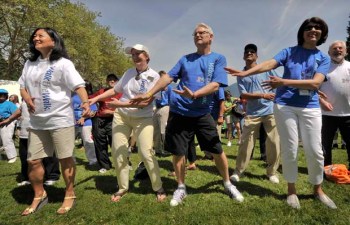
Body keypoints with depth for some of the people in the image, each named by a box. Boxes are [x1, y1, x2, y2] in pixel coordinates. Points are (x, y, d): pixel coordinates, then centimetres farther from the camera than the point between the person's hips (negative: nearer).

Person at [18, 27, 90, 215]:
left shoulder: (62, 63, -7)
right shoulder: (30, 63, 13)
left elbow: (78, 85, -15)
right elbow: (22, 85, 22)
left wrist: (86, 102, -34)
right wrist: (26, 97, -1)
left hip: (60, 119, -7)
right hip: (37, 121, 7)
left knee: (65, 158, 2)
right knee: (33, 160, 10)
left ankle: (70, 196, 19)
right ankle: (39, 196, 30)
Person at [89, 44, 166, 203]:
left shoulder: (154, 76, -9)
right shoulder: (128, 72, 7)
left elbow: (145, 102, -18)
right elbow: (114, 90, 15)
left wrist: (120, 104, -22)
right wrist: (95, 99, 5)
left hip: (143, 118, -5)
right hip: (121, 116, 5)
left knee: (146, 153, -11)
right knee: (117, 152, 5)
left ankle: (158, 188, 9)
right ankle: (122, 188, 22)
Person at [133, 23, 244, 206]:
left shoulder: (218, 58, 3)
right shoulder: (186, 59, 11)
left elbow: (215, 85, -10)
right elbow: (168, 77, 8)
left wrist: (194, 95, -25)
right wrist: (149, 94, -1)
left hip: (202, 114, -2)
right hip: (179, 112, 2)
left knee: (217, 151, 3)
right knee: (177, 152, 6)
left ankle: (228, 184, 27)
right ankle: (181, 188, 26)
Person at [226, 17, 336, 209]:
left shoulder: (323, 58, 7)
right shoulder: (289, 52, 6)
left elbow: (316, 83, -10)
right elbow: (269, 64, -11)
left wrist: (284, 82, -23)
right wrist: (245, 73, -29)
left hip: (310, 108, 2)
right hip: (285, 105, -1)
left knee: (315, 151, 4)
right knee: (289, 149, 3)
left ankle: (318, 190, 27)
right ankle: (291, 190, 20)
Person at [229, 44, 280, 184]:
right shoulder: (241, 75, 6)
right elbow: (243, 95, -5)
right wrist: (263, 95, -17)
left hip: (270, 111, 1)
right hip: (252, 114, 0)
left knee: (274, 143, 3)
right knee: (245, 142, 0)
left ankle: (272, 172, 20)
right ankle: (238, 171, 13)